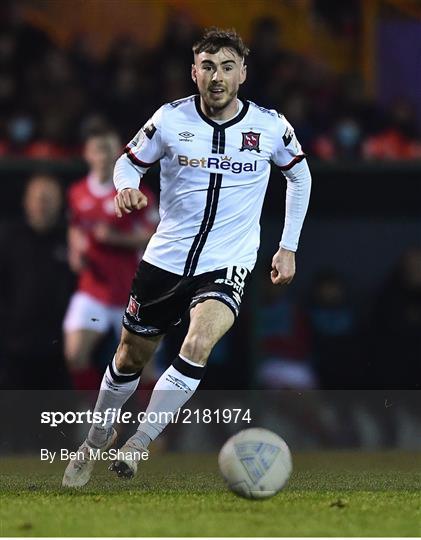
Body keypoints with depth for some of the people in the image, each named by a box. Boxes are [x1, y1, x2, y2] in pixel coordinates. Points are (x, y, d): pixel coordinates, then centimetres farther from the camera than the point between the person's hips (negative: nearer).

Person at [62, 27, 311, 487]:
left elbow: (300, 175, 13)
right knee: (130, 359, 13)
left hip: (228, 264, -2)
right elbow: (129, 161, 9)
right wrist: (126, 187, -16)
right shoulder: (170, 119, -7)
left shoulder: (271, 127, -6)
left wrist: (288, 247, 10)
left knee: (199, 344, -29)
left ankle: (137, 446, -18)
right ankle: (96, 441, 40)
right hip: (166, 257, 2)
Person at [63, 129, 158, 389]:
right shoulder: (78, 194, 7)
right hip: (92, 289, 3)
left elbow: (153, 236, -10)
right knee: (75, 353, -12)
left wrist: (115, 237, -22)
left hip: (129, 290, -3)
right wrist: (76, 252, 3)